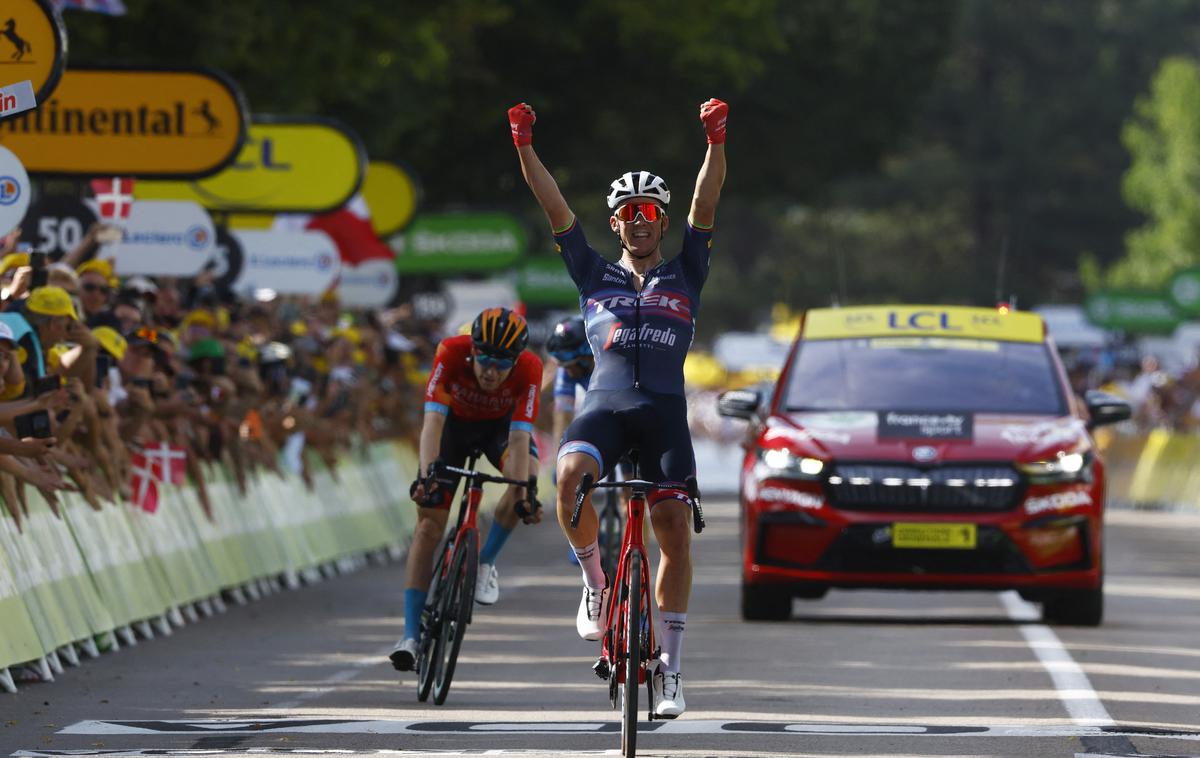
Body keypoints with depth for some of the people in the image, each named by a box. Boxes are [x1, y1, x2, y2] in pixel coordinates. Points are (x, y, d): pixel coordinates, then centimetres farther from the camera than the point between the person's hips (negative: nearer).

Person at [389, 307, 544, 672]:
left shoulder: (529, 369, -34)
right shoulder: (452, 353, -36)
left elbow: (519, 439, -38)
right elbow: (433, 421, -42)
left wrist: (523, 495, -49)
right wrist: (427, 474, -56)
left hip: (502, 424, 1)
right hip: (455, 421, -1)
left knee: (527, 474, -31)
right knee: (429, 519, -13)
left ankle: (485, 563, -6)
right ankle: (410, 635, -14)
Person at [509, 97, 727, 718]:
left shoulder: (684, 276, 18)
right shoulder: (595, 276, 20)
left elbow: (706, 205, 7)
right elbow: (555, 209, 13)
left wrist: (715, 141, -6)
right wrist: (524, 146, 4)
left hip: (664, 409, 0)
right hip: (604, 403, 0)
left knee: (674, 529, -8)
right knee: (570, 479, -31)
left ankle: (669, 665, 1)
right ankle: (594, 582, -7)